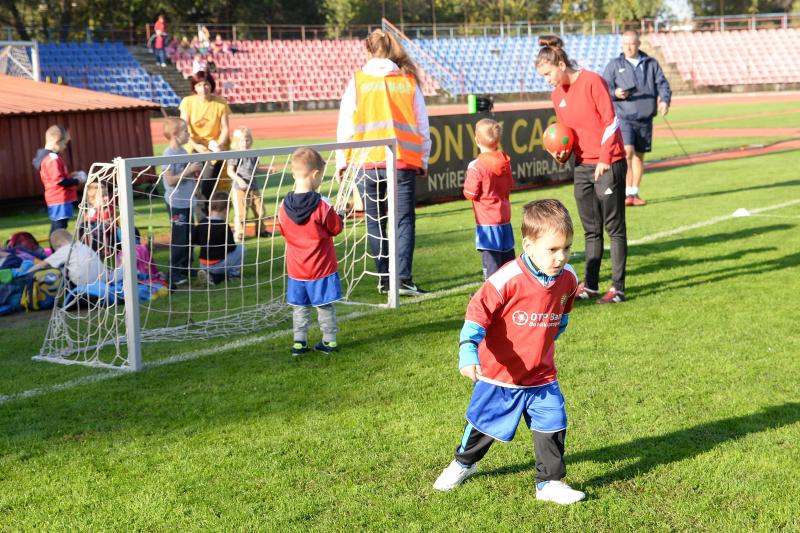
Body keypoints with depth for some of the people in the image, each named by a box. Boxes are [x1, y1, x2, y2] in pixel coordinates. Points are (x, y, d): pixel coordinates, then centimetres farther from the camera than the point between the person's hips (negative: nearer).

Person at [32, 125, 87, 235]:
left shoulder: (47, 157, 14)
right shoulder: (53, 159, -18)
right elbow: (59, 181, -23)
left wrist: (70, 176, 13)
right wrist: (76, 181, -11)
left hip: (56, 200, 10)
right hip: (60, 201, -10)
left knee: (56, 230, 15)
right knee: (59, 231, -10)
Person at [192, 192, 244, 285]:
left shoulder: (201, 224, 1)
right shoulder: (224, 226, -15)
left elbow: (193, 240, 7)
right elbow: (231, 247, -14)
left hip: (203, 265, 6)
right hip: (217, 265, -5)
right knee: (241, 248, 7)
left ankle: (210, 275, 5)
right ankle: (234, 272, 9)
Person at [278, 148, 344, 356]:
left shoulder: (284, 206, -7)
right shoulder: (322, 206, -18)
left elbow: (284, 231, 7)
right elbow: (336, 228, -6)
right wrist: (339, 217, 13)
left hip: (296, 268, 3)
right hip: (322, 267, -3)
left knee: (300, 307, 14)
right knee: (325, 306, 10)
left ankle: (299, 342, 14)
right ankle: (329, 341, 17)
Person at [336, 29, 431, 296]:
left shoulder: (358, 81, 1)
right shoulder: (409, 81, 6)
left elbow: (345, 124, 2)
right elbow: (422, 126, 10)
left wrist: (341, 160, 11)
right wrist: (423, 160, 19)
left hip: (367, 163, 0)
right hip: (404, 161, 0)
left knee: (376, 223, 10)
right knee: (404, 220, 2)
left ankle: (384, 278, 10)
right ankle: (403, 277, -9)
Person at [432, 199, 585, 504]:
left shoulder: (567, 279, -7)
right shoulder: (507, 279, -26)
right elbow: (477, 315, -24)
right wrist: (468, 354, -35)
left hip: (541, 375, 3)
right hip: (498, 375, -3)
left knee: (552, 426, -3)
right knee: (483, 425, 15)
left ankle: (550, 483, 16)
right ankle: (463, 463, 42)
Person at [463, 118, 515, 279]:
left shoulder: (476, 166, -17)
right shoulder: (506, 162, 5)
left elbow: (470, 194, -14)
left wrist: (467, 181, 2)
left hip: (486, 219, -7)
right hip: (505, 215, 7)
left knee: (490, 256, -6)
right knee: (507, 254, 16)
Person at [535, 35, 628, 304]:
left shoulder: (592, 81, -12)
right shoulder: (557, 95, 9)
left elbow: (611, 122, -12)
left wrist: (604, 160, -13)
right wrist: (563, 154, -2)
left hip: (608, 164, -7)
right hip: (582, 166, 7)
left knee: (614, 227, -1)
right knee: (590, 229, 11)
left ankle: (617, 288, 3)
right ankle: (590, 285, 17)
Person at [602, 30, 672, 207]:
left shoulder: (651, 64, 13)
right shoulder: (614, 65, 8)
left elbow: (663, 84, 9)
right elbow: (604, 88, 5)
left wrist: (665, 100, -11)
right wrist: (615, 93, -17)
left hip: (645, 119, 3)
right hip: (623, 117, -3)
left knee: (639, 155, 8)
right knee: (627, 152, -18)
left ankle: (635, 193, 17)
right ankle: (627, 193, -16)